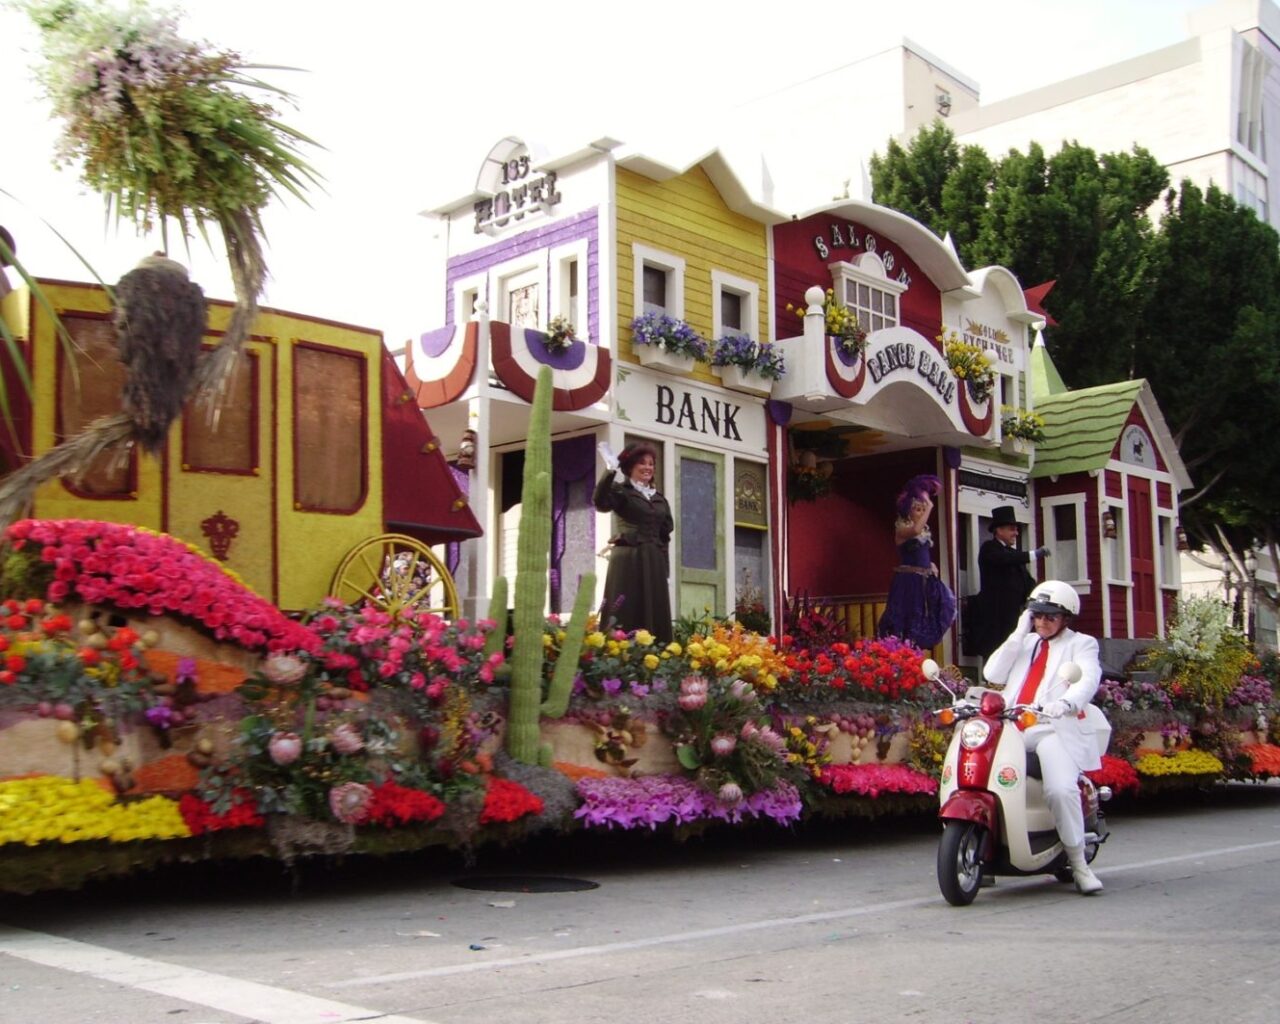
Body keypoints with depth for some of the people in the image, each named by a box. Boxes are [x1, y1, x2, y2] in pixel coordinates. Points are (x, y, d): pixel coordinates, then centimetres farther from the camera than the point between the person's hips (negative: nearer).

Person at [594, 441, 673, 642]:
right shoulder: (621, 490, 0)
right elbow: (601, 502, -21)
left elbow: (666, 528, 19)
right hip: (628, 560, -6)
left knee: (654, 615, 5)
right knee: (627, 614, -9)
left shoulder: (658, 498, 18)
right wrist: (610, 472, -31)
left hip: (654, 561, 6)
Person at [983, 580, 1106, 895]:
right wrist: (1019, 634, 7)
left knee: (1061, 789, -28)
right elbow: (993, 674, 13)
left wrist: (1066, 702, -28)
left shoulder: (1081, 644, 14)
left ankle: (1078, 862, -13)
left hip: (1053, 728, -4)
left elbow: (1088, 680, -7)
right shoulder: (1025, 643, 28)